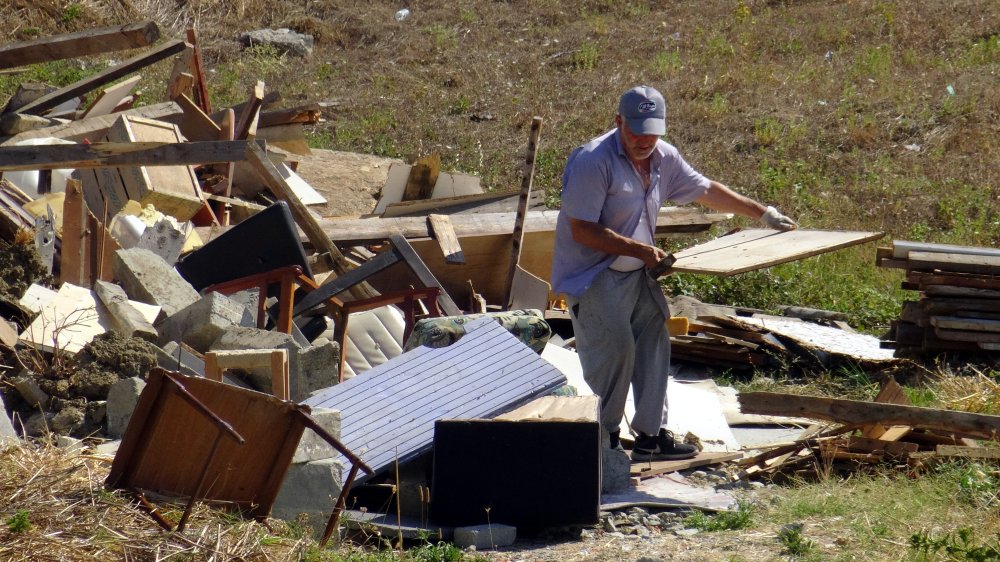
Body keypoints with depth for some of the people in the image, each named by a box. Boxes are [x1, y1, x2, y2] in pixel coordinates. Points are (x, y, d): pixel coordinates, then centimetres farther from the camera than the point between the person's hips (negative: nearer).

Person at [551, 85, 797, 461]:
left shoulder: (663, 158, 4)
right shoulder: (592, 162, -21)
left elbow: (706, 191, 18)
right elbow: (582, 231, -23)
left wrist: (763, 215, 20)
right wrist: (640, 250, -24)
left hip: (637, 274, 8)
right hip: (591, 273, -8)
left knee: (653, 345, 4)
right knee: (615, 349, -15)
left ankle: (651, 434, 10)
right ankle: (603, 438, -2)